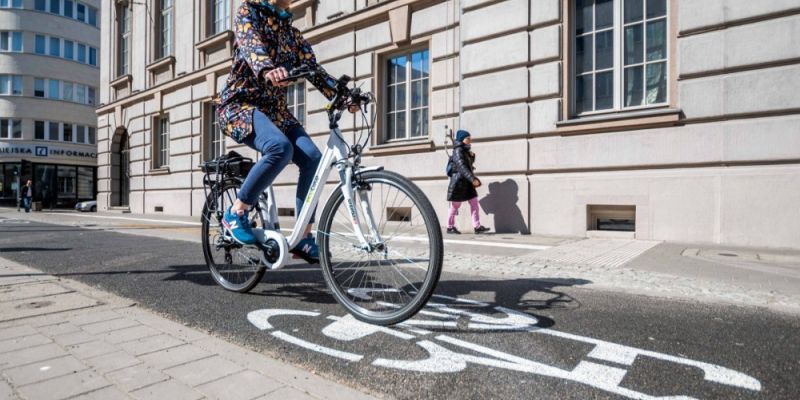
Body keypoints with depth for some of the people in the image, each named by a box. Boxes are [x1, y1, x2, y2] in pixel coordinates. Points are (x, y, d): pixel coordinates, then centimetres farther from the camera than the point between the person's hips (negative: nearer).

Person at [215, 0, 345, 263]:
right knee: (280, 147, -34)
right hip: (240, 104, -5)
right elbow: (251, 44, -21)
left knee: (313, 157, -18)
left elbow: (311, 66, 4)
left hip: (274, 109, 6)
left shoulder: (291, 31, 17)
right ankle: (235, 213, -14)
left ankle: (303, 238, -10)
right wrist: (267, 69, -45)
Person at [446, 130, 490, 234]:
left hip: (467, 183, 8)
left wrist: (472, 157, 4)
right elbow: (462, 167, -25)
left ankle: (477, 227, 1)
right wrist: (472, 179, -34)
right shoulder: (458, 151, -13)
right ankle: (450, 227, 16)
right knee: (455, 206, 3)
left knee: (474, 204, 1)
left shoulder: (466, 151, 13)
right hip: (459, 182, -8)